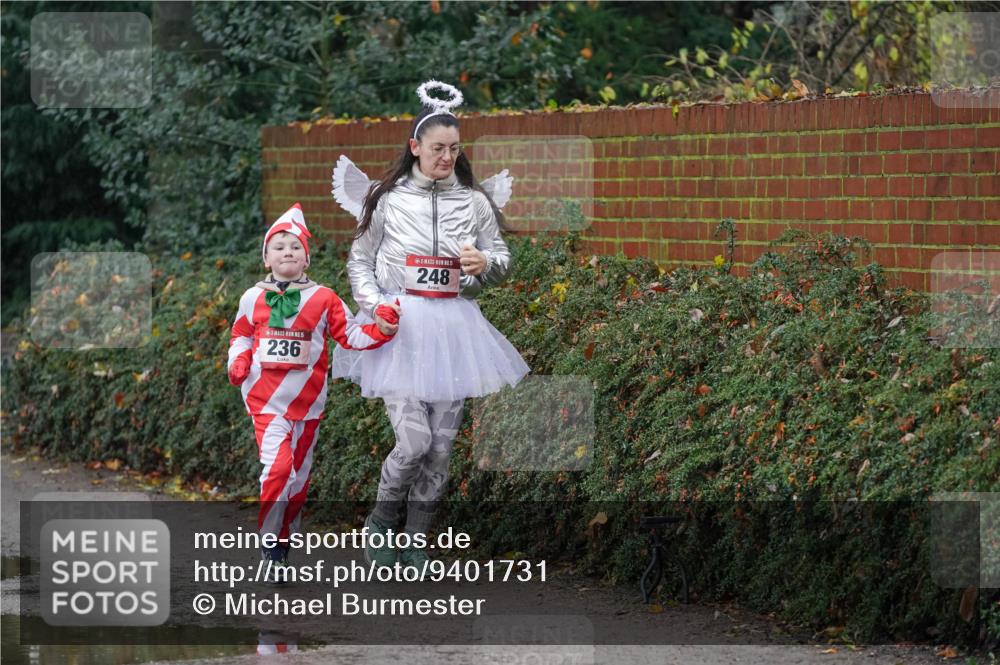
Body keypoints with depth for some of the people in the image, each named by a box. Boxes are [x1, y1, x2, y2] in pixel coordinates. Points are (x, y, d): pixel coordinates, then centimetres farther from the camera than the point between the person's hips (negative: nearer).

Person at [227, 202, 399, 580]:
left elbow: (351, 335, 3)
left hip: (307, 403, 2)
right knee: (277, 467, -20)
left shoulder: (323, 299, 0)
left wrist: (382, 330, -13)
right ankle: (268, 543, -9)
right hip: (266, 402, -2)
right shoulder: (254, 299, 2)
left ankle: (287, 539, 28)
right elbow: (241, 337, 13)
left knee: (298, 475, 11)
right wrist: (237, 364, -5)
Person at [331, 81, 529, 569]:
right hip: (401, 327, -3)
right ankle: (381, 523, 12)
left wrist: (486, 264, -11)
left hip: (453, 326, 3)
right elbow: (359, 260, 9)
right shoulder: (387, 199, 0)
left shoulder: (474, 201, 5)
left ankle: (415, 542, 15)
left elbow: (502, 261, 13)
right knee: (414, 441, -13)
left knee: (442, 444, 2)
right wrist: (374, 304, -7)